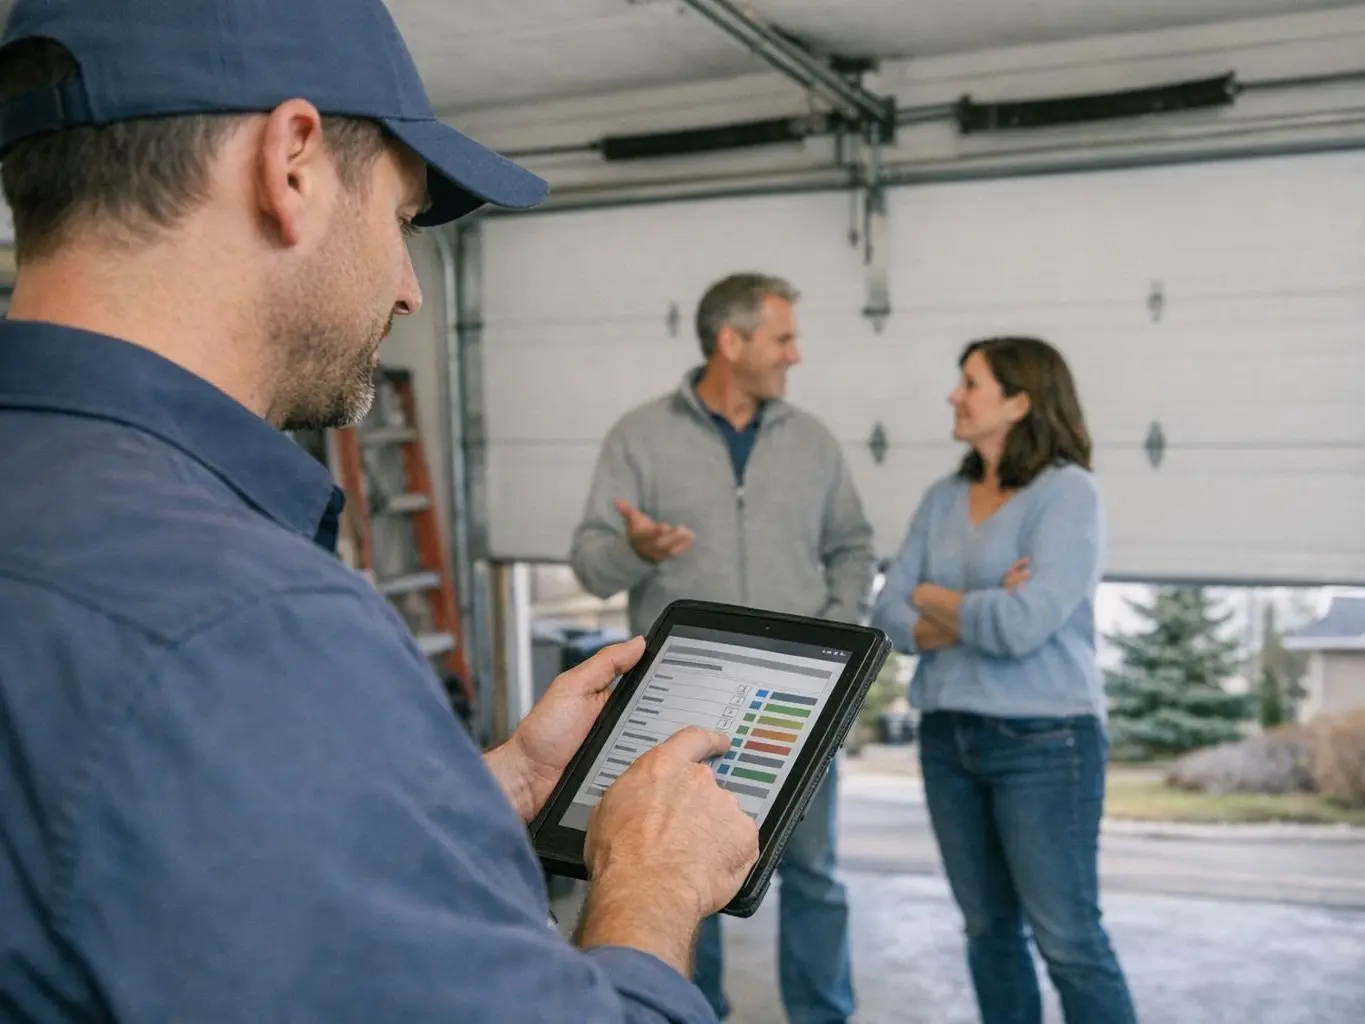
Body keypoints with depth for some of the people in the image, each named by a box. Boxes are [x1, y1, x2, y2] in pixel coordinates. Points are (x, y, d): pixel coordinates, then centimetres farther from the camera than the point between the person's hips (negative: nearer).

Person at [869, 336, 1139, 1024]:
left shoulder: (1067, 492, -10)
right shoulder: (943, 498, 9)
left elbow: (1022, 626, -21)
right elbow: (889, 613, 2)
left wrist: (934, 598, -5)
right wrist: (977, 614, -15)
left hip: (1042, 740, -6)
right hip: (949, 737, 6)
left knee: (1067, 937, -2)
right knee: (988, 929, 14)